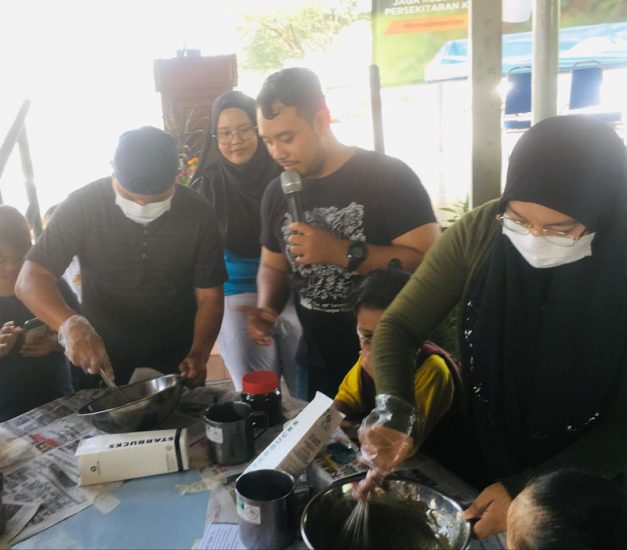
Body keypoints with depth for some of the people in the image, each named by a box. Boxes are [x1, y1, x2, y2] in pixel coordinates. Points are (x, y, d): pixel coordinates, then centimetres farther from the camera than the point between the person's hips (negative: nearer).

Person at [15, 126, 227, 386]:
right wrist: (71, 324, -39)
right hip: (98, 356, 0)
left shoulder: (198, 214, -15)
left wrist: (199, 355, -25)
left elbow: (209, 296, -9)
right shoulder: (82, 206, -18)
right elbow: (30, 280, -20)